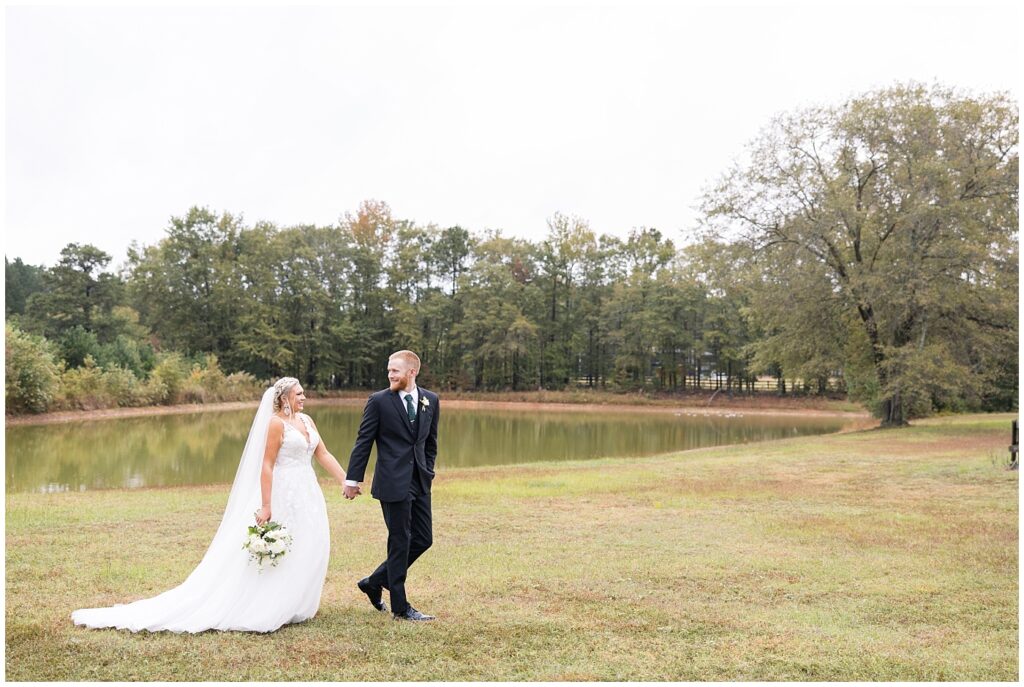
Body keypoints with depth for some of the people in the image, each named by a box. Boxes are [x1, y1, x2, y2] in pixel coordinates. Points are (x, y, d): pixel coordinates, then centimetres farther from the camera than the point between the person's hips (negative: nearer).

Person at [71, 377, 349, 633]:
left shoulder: (306, 420, 11)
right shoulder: (276, 423, -11)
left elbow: (324, 455, 13)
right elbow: (266, 466, -14)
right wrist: (265, 506, -17)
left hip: (307, 495, 8)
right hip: (284, 496, -8)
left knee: (306, 552, 10)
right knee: (278, 552, -3)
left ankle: (290, 607, 22)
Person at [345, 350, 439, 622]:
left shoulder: (431, 400, 7)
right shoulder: (379, 401, -6)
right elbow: (363, 442, -4)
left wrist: (428, 472, 13)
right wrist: (352, 479, -4)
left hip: (420, 483, 6)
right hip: (393, 483, -6)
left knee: (423, 539, 9)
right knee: (400, 542, 1)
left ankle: (374, 582, 25)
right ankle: (400, 607, 15)